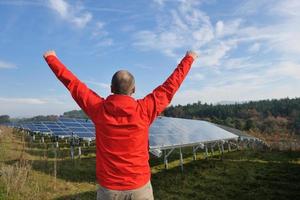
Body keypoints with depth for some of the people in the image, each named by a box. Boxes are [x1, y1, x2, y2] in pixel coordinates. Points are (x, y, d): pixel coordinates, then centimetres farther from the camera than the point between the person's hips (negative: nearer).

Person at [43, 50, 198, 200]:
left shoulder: (98, 109, -12)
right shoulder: (144, 110, -15)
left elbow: (72, 83, -1)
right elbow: (170, 85, -5)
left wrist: (51, 58, 13)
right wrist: (188, 59, 8)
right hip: (140, 186, -1)